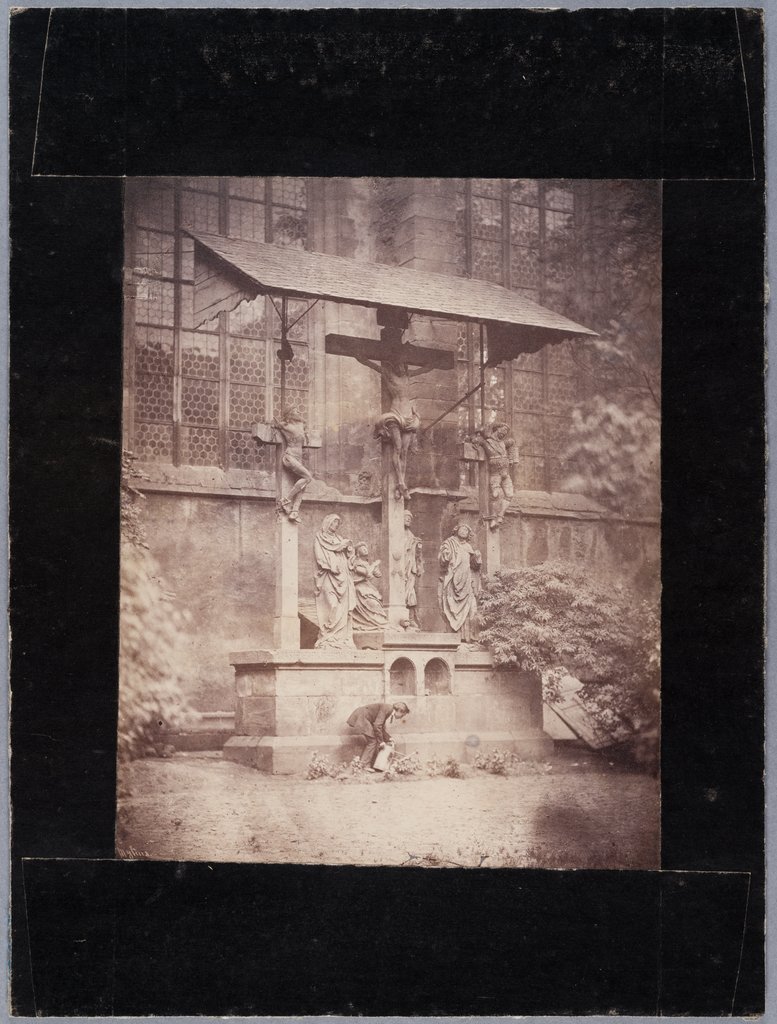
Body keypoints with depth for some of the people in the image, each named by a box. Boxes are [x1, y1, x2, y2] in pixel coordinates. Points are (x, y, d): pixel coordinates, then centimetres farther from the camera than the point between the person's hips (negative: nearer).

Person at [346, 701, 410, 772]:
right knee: (372, 741, -10)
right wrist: (381, 741, -16)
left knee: (370, 742, 11)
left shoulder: (390, 711, 9)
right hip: (361, 718, -10)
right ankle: (365, 765, -7)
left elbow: (382, 727, 19)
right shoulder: (386, 709, -21)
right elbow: (377, 726, -23)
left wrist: (388, 739, 14)